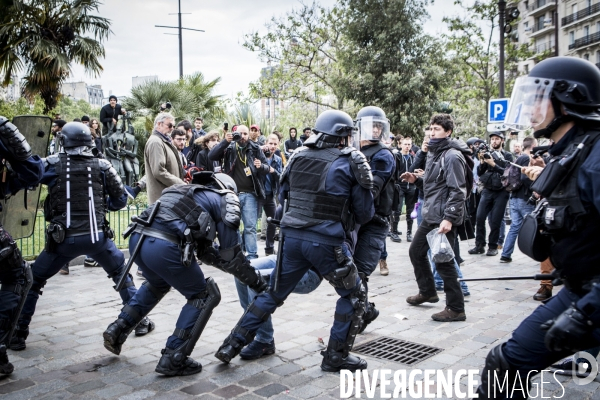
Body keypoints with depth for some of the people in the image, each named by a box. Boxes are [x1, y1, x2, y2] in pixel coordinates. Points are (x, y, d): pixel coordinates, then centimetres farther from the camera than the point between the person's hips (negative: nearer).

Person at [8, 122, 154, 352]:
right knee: (121, 273, 23)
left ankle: (18, 334, 21)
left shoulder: (53, 164, -1)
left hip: (63, 239, -1)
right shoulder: (102, 166, 3)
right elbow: (120, 200, 8)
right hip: (97, 236, 1)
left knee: (32, 281, 19)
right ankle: (140, 321, 23)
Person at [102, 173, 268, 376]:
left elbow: (204, 251, 35)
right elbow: (230, 253, 10)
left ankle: (118, 329, 34)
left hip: (137, 239, 8)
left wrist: (238, 267, 41)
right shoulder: (225, 200, 14)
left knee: (158, 284, 38)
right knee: (204, 296, 13)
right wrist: (254, 280, 23)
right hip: (163, 247, -8)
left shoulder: (188, 193, 33)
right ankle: (173, 359, 10)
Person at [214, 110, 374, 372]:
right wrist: (347, 216, 20)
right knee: (353, 295, 16)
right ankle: (337, 356, 17)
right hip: (327, 243, -4)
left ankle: (233, 344, 21)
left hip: (292, 237, 5)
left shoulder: (298, 158, 8)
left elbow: (284, 193, 19)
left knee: (273, 293, 18)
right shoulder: (349, 163, -3)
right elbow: (365, 213, 1)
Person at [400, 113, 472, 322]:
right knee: (416, 251, 19)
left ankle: (456, 309, 7)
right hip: (429, 216, 10)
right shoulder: (433, 153, 15)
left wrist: (449, 218, -26)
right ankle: (427, 291, 37)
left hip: (444, 218, -10)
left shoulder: (452, 156, -15)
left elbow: (457, 191, -21)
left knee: (443, 261, -5)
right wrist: (415, 180, 6)